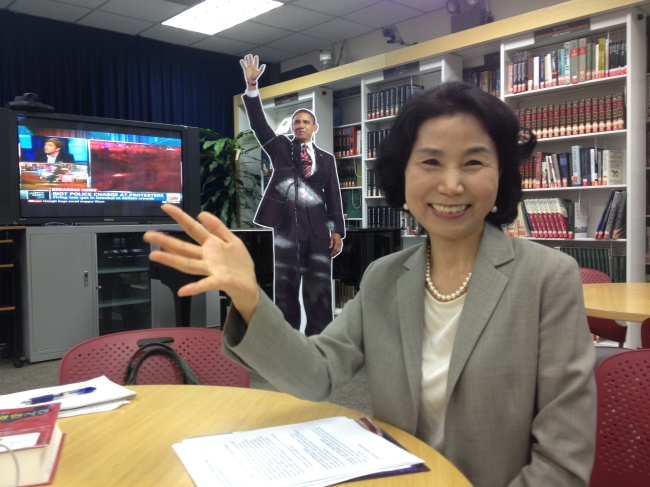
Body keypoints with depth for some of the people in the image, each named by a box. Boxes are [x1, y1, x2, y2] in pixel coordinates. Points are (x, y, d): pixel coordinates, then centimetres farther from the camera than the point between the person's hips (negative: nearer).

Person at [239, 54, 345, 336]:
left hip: (317, 229, 1)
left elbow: (333, 197, 8)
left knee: (319, 291, 2)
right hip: (286, 226, 0)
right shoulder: (280, 148, 12)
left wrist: (337, 230, -1)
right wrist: (251, 85, -12)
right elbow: (258, 123, -1)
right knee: (285, 290, 4)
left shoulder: (326, 159, 13)